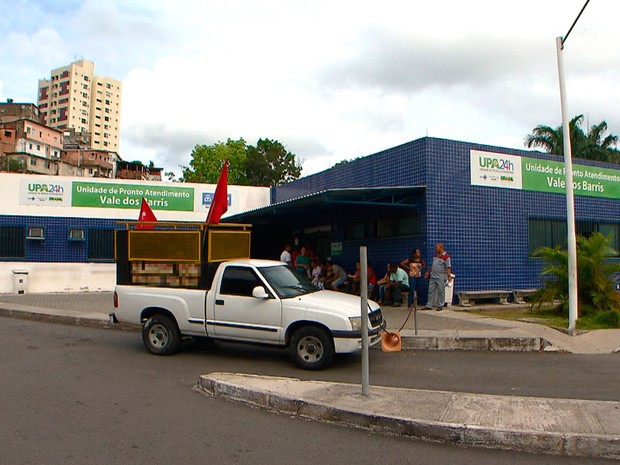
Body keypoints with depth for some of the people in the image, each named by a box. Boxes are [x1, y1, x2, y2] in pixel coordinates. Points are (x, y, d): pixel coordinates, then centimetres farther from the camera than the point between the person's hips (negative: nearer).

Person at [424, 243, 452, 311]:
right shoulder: (435, 255, 14)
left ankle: (440, 306, 9)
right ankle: (429, 305, 11)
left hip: (441, 277, -7)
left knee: (441, 292, -1)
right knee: (431, 291, 7)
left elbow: (448, 267, -16)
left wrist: (449, 276, -26)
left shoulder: (446, 257, -10)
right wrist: (428, 272, 25)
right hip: (433, 276, 7)